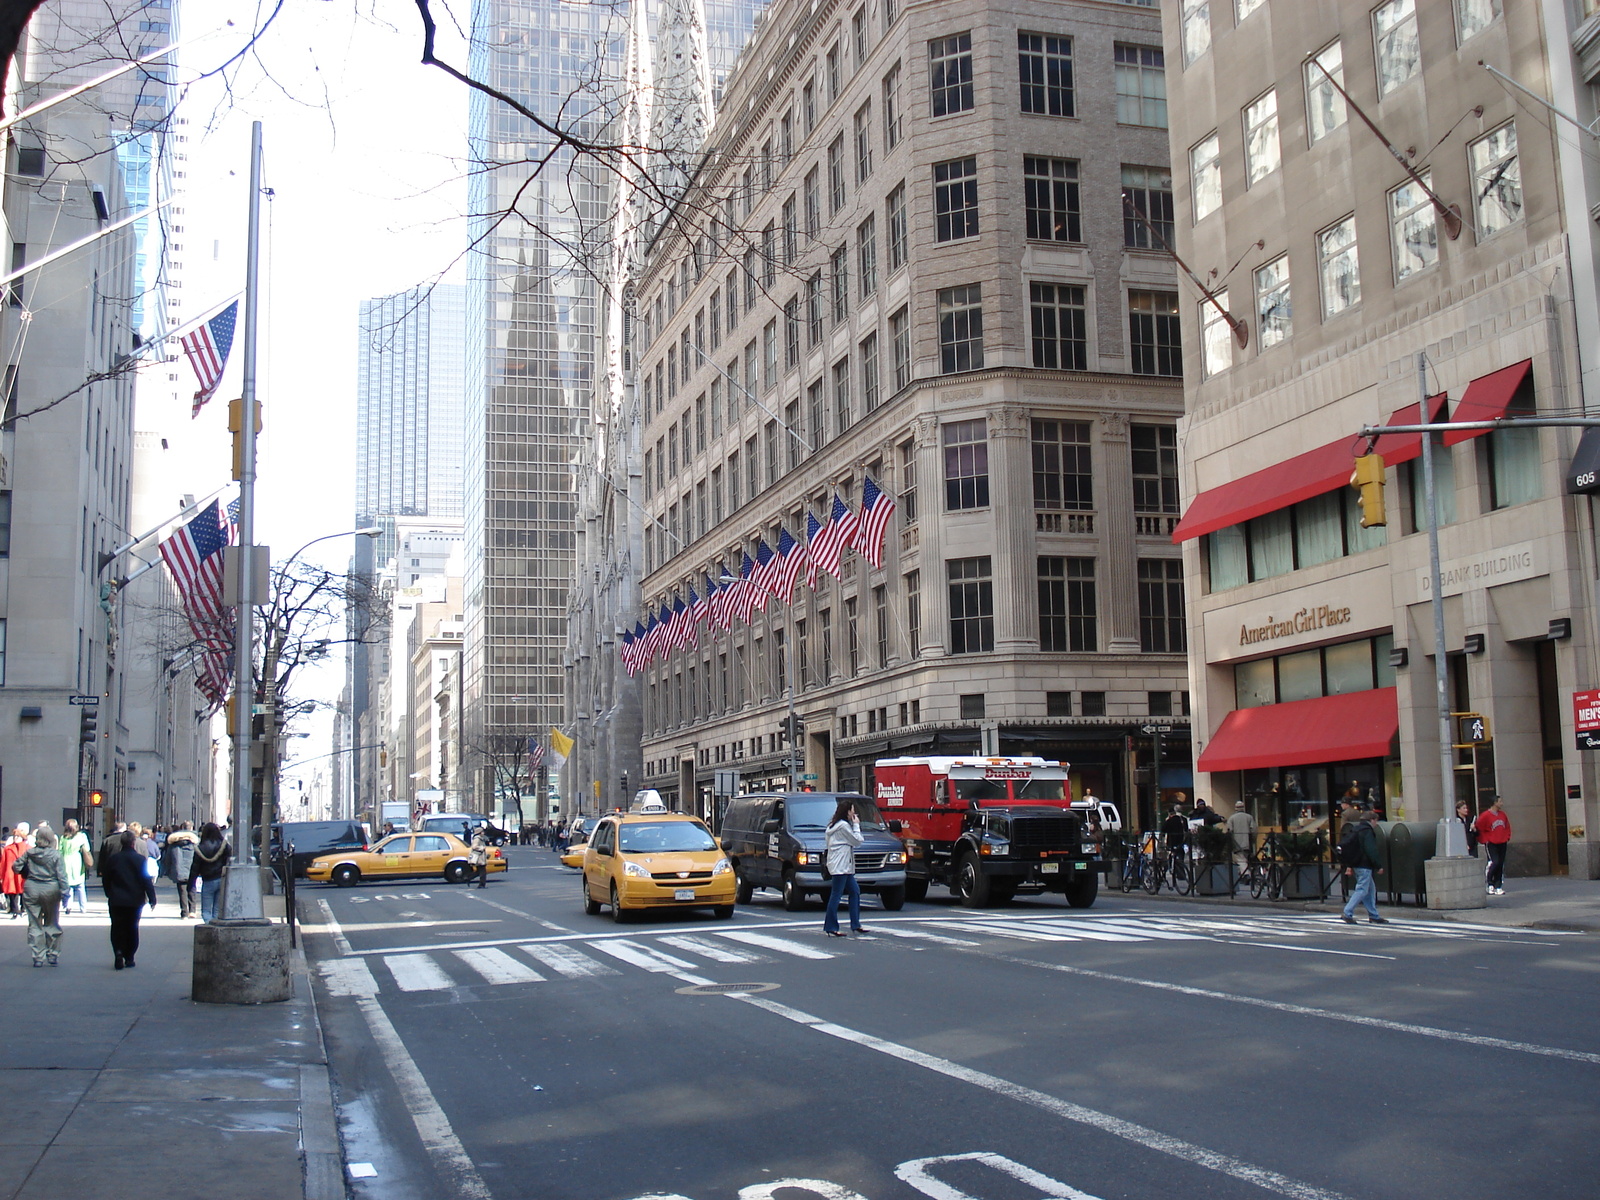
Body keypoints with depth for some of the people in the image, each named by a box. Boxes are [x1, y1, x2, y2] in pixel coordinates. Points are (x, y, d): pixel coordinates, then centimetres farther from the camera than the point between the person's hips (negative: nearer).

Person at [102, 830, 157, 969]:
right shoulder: (140, 859, -10)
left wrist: (109, 895, 21)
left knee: (117, 928, 7)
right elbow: (147, 880, -10)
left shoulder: (113, 859, -3)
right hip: (135, 900, -1)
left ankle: (118, 952, -14)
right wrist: (152, 899, -4)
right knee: (132, 928, 10)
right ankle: (129, 958, 12)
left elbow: (105, 880, 6)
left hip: (116, 901, 1)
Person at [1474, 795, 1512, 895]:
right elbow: (1478, 828, -10)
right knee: (1494, 862, -17)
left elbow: (1507, 827, 22)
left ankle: (1498, 887, 11)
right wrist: (1485, 840, -10)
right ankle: (1489, 884, 0)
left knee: (1500, 865, 6)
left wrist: (1507, 838, 12)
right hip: (1491, 844, -6)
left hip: (1502, 844, 6)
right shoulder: (1485, 815, -11)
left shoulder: (1502, 814, 10)